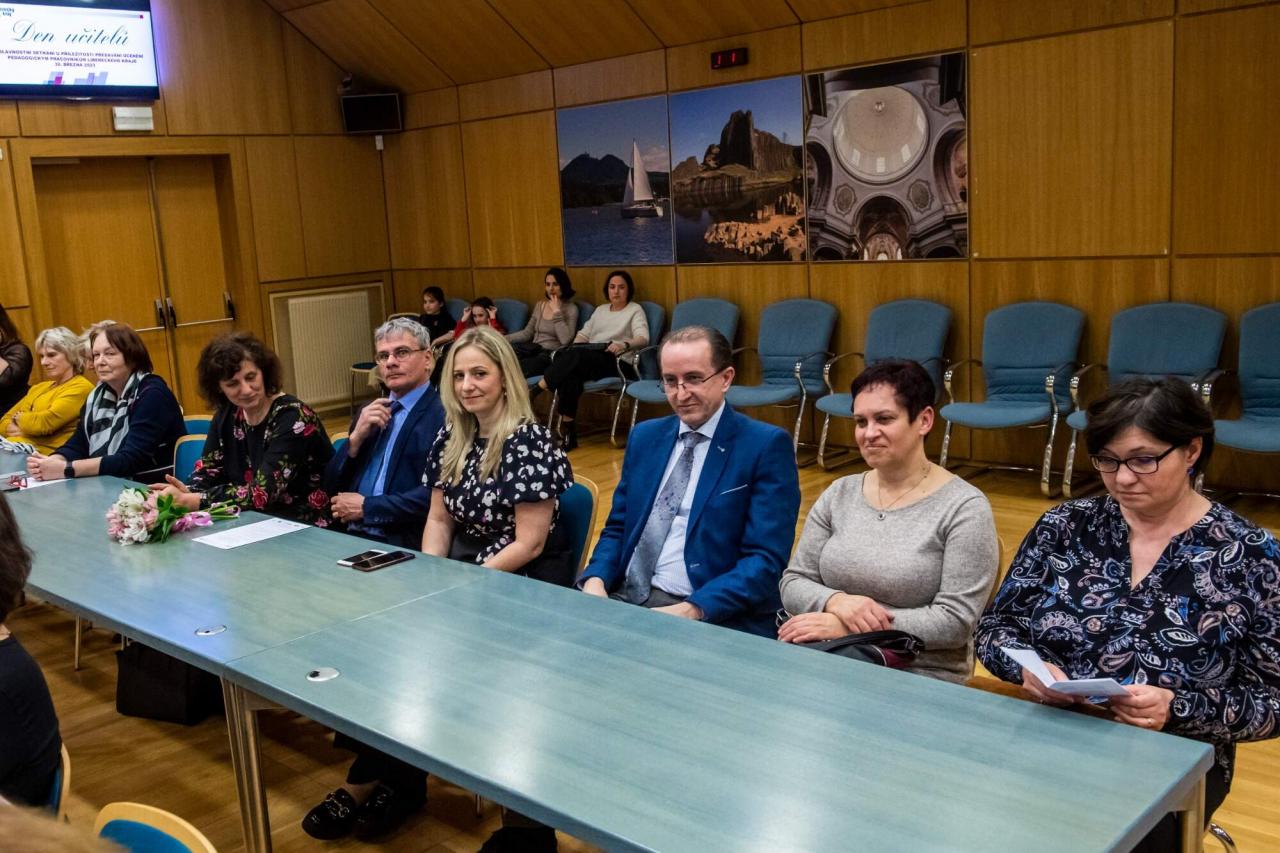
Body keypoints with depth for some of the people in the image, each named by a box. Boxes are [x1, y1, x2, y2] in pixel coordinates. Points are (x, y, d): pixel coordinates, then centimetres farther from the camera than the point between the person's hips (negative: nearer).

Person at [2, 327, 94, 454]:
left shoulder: (81, 387, -2)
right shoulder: (38, 388, 24)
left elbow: (44, 422, -13)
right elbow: (5, 421, 16)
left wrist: (18, 417, 7)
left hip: (46, 452, -7)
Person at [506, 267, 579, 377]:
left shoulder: (571, 309, -2)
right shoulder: (540, 305, 16)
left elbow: (565, 340, -17)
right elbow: (527, 333, 20)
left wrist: (556, 311, -14)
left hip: (552, 353, -6)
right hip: (534, 349, 6)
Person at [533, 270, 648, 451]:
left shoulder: (635, 310, 9)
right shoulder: (601, 310, 28)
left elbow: (643, 339, -8)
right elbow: (584, 334, 23)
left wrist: (625, 345, -31)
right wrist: (572, 349, -1)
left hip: (616, 363, -4)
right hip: (588, 360, 5)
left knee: (576, 355, -36)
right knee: (570, 374, -35)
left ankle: (537, 390, -31)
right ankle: (567, 428, -38)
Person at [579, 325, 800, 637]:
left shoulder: (766, 445, -5)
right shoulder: (644, 436, 14)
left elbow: (766, 560, -10)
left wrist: (690, 610, -21)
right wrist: (595, 581, -4)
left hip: (715, 615, -5)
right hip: (625, 598, 6)